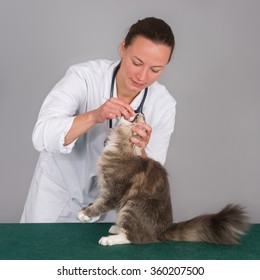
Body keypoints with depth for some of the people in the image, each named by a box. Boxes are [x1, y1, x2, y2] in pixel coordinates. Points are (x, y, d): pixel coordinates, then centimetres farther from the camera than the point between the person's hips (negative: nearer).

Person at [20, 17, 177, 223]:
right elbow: (41, 137, -31)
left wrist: (138, 150, -34)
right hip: (59, 189, -1)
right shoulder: (84, 76, -24)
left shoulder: (164, 105, -16)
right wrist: (94, 116, -44)